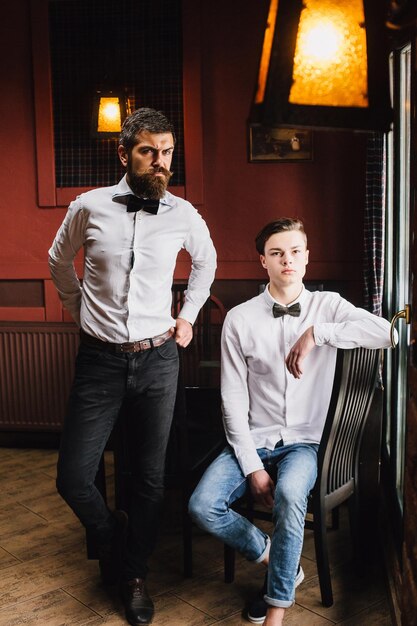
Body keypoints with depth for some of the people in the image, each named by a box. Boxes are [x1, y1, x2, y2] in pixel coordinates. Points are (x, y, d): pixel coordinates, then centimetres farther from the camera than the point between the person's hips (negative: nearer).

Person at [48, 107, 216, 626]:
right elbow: (59, 261, 15)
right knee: (73, 477, -2)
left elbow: (206, 261, 20)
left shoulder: (183, 215, -1)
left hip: (157, 359, 1)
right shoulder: (89, 207, -4)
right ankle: (112, 540, 31)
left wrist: (188, 316, 16)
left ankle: (134, 573, 32)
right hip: (100, 360, 0)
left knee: (150, 477, 9)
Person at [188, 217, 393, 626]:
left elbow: (386, 333, -20)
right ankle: (270, 555, 10)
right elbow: (233, 400, -4)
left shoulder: (327, 306, -1)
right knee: (202, 506, -19)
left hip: (304, 443, -1)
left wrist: (317, 332, -26)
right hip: (253, 441, 2)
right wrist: (252, 467, -11)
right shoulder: (240, 319, -2)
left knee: (289, 494, -33)